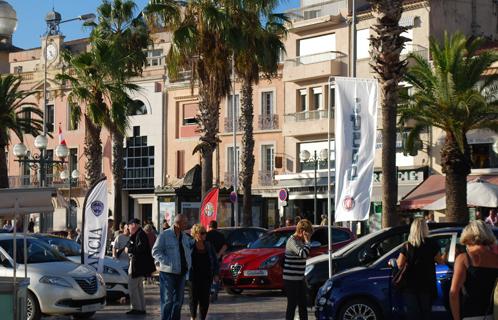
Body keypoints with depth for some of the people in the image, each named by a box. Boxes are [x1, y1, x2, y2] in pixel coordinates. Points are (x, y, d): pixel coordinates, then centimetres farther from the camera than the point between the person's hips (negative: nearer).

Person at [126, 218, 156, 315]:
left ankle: (136, 308, -5)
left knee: (132, 286, -8)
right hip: (138, 264, 11)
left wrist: (129, 249, -16)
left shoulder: (140, 234, -15)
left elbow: (140, 248, -25)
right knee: (139, 287, 15)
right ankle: (141, 308, 21)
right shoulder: (137, 235, 17)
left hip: (138, 265, -11)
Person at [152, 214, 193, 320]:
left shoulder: (185, 236, 11)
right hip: (168, 272, -7)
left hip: (182, 272, 7)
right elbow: (156, 251, -11)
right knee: (167, 300, -5)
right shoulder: (164, 235, -9)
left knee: (178, 300, 12)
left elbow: (192, 245, 27)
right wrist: (168, 262, -20)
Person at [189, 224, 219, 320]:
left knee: (205, 299, 2)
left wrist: (216, 274, 7)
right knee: (194, 297, 5)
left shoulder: (208, 245, 6)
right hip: (194, 276, -2)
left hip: (207, 276, 2)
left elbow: (215, 260, 11)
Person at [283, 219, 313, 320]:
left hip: (299, 279, 9)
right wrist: (307, 241, -22)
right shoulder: (292, 241, -17)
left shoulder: (300, 240, 11)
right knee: (292, 305, -3)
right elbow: (303, 254, -31)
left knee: (303, 305, 13)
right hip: (291, 280, -9)